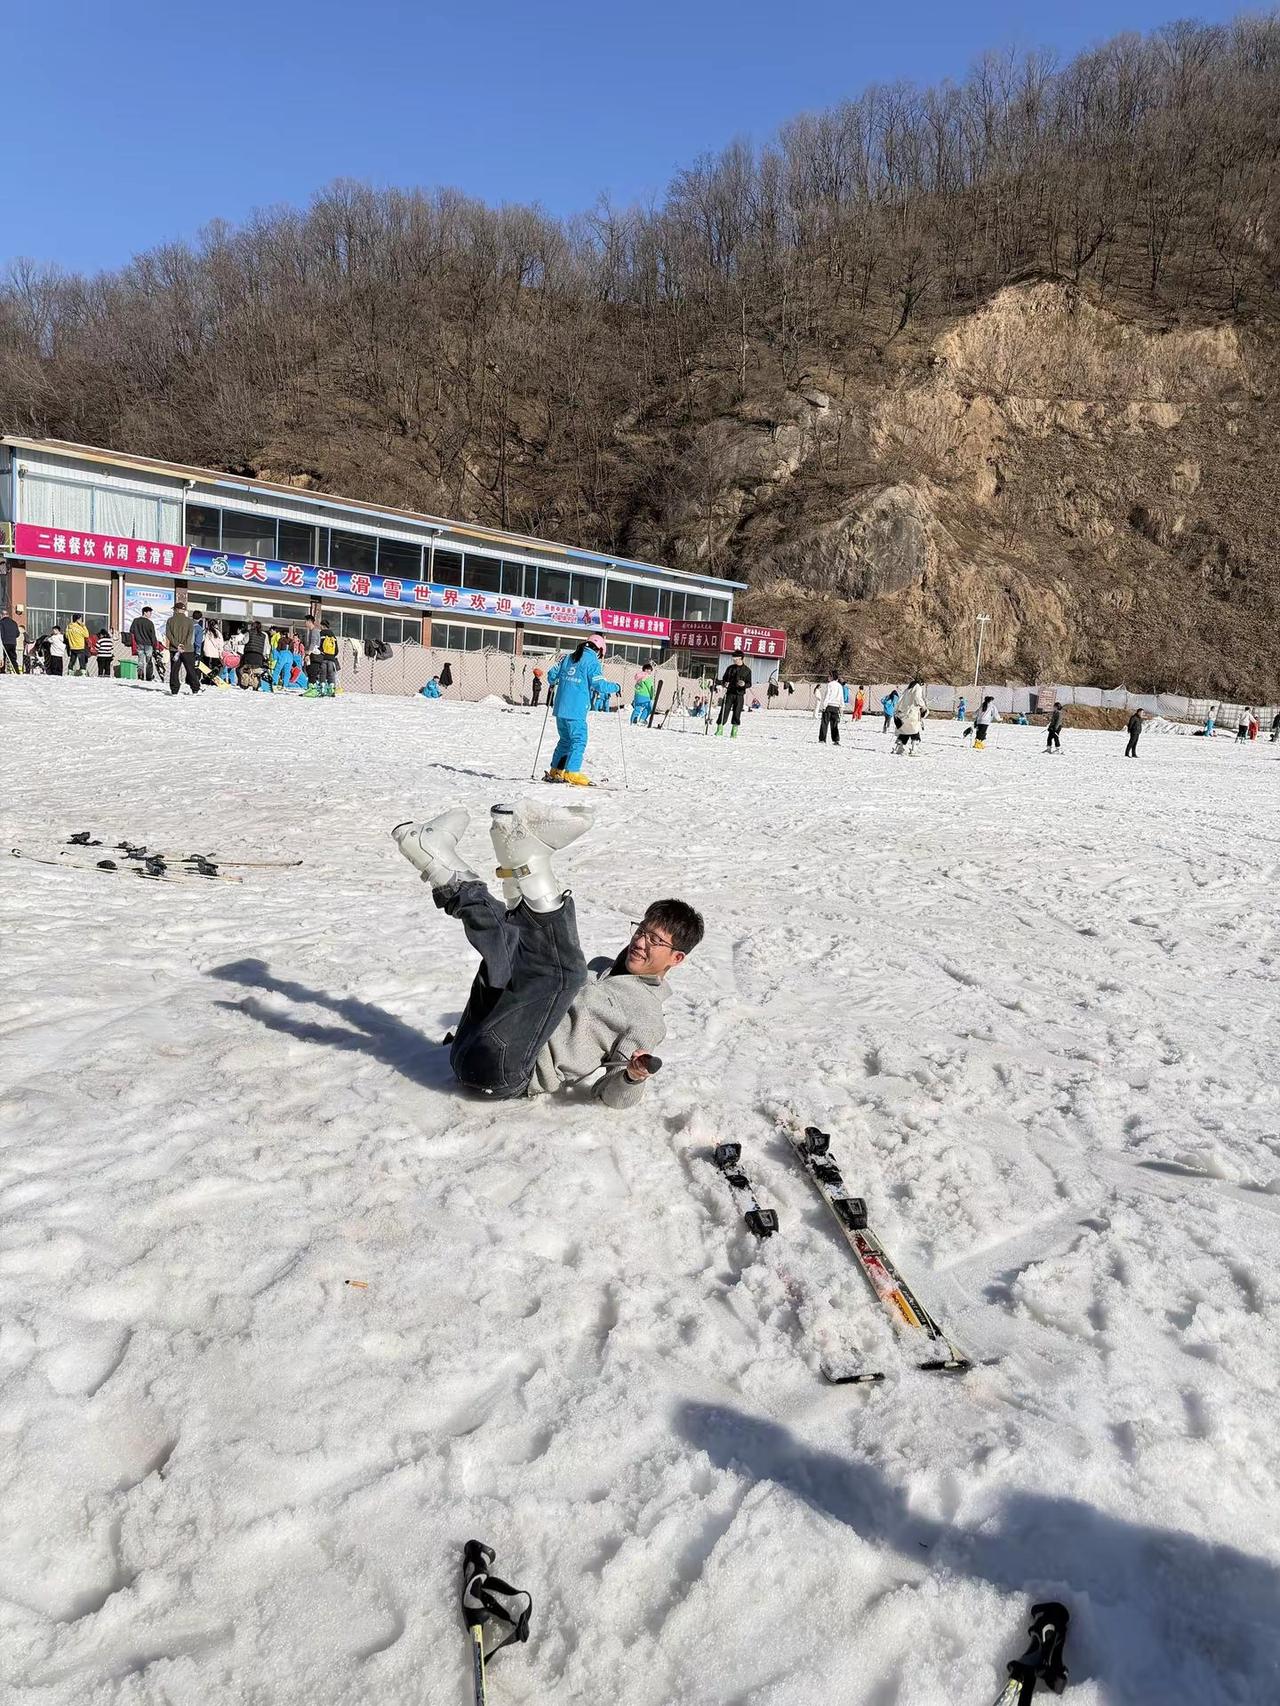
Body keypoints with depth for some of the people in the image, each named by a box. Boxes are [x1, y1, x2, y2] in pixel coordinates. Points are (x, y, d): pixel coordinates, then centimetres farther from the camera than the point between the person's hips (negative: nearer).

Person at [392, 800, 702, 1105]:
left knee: (563, 968, -26)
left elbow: (613, 1096, 3)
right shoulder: (600, 967, 30)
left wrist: (634, 1076, -20)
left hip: (505, 1074, -8)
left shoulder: (648, 1019, 9)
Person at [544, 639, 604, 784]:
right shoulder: (592, 661, -5)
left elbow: (552, 674, 16)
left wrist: (552, 684, 39)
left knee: (565, 740, 18)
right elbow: (598, 684, -13)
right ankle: (571, 772, -11)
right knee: (579, 741, -1)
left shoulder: (568, 658, 14)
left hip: (560, 708, 7)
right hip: (576, 710, -7)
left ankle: (555, 772, 20)